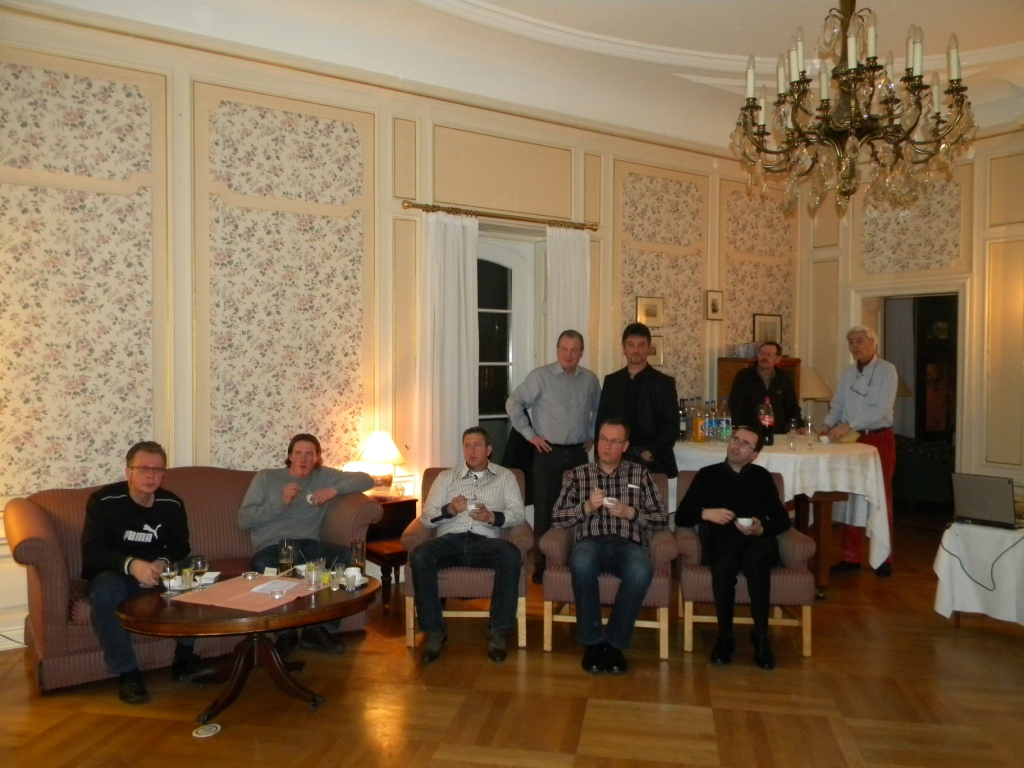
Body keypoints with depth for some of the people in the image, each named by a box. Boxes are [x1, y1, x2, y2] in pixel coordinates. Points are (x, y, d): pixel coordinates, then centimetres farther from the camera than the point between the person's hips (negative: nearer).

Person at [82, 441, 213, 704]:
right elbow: (92, 552, -20)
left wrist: (163, 563, -19)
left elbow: (180, 547, 5)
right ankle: (127, 672, -26)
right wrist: (131, 564, -38)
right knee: (106, 590, -37)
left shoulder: (172, 504, -2)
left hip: (158, 574, 3)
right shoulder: (104, 500, -13)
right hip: (113, 574, -3)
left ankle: (184, 657, -11)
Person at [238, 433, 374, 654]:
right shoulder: (266, 477, 12)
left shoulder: (324, 476, 17)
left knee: (349, 556, -27)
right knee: (263, 567, -39)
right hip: (272, 547, -2)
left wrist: (335, 489, -3)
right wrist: (280, 502, -8)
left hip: (308, 545, 2)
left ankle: (319, 629, -13)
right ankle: (286, 633, -15)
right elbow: (243, 520, 4)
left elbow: (366, 480, 13)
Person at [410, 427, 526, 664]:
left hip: (486, 541, -1)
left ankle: (498, 631, -20)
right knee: (419, 556, -31)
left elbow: (519, 514, 5)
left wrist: (491, 517, -14)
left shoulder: (505, 476, 17)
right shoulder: (446, 477, 19)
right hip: (450, 539, 1)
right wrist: (449, 509, -10)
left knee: (511, 555, -34)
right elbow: (425, 517, 10)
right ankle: (434, 631, -18)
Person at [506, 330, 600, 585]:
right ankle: (541, 564, 12)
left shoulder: (590, 379, 5)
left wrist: (592, 435, 13)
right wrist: (530, 434, -9)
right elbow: (513, 404, -9)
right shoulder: (540, 376, -9)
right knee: (545, 509, 2)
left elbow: (598, 409, 21)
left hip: (578, 453, 4)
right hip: (549, 453, -4)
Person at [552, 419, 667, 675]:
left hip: (629, 544, 0)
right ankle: (592, 642, -17)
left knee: (641, 572, -36)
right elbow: (556, 519, 10)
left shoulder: (640, 474, 18)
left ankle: (615, 642, -15)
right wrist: (586, 507, -6)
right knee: (581, 563, -38)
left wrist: (631, 513, -4)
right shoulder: (578, 475, 17)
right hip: (591, 542, 0)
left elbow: (662, 519, 13)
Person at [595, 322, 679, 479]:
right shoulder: (611, 381, 10)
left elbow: (672, 425, -2)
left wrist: (652, 453, -12)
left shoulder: (664, 382, 1)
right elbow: (601, 421, 10)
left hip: (653, 462, -2)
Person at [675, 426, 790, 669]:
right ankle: (725, 636, -21)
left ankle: (761, 636, -27)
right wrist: (706, 514, -10)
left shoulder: (761, 477, 19)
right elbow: (681, 516, 9)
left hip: (757, 542, 1)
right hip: (720, 542, -1)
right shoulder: (708, 475, 15)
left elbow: (783, 520, 13)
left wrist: (762, 529, -7)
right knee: (724, 561, -36)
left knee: (755, 556, -36)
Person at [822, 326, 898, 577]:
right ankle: (851, 556, 13)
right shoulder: (847, 374, 11)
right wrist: (828, 425, -11)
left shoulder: (887, 370, -7)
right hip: (852, 440, 5)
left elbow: (882, 409, -17)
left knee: (881, 499, 3)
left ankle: (883, 558, 13)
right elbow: (837, 405, 9)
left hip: (879, 439, -5)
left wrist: (849, 425, -26)